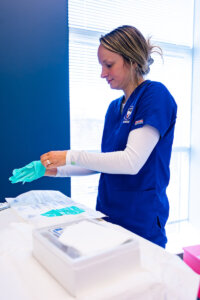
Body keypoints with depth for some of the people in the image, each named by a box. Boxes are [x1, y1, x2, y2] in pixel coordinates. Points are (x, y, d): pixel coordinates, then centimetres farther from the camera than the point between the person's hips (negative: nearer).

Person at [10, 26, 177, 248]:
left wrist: (71, 156, -19)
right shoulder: (114, 107, 9)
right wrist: (57, 169, 4)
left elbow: (132, 161, -23)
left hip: (141, 220, -6)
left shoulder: (155, 95, -13)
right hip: (108, 213, 7)